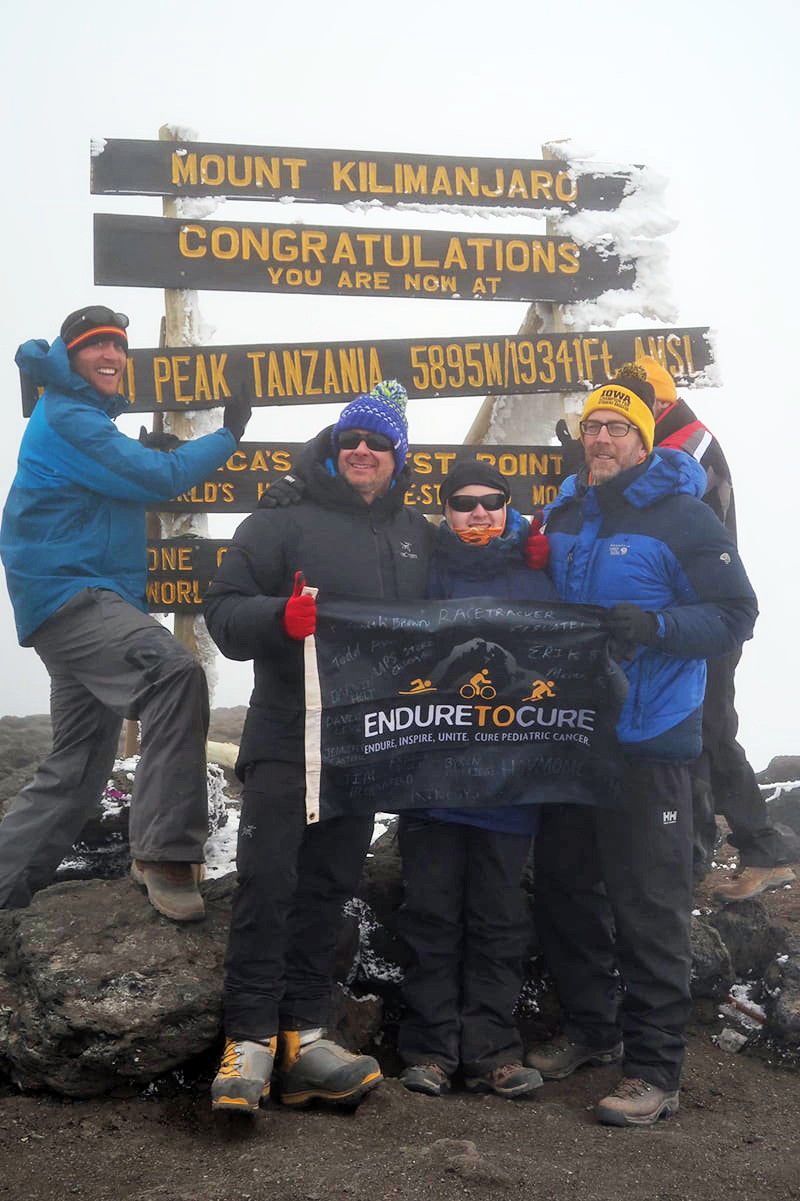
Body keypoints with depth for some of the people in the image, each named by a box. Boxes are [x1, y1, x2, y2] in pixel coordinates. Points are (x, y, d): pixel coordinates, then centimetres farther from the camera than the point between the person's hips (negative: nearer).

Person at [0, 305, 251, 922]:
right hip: (67, 593, -11)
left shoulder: (83, 416, 21)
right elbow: (158, 478, -13)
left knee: (76, 769, 11)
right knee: (175, 673, -34)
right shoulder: (66, 418, -9)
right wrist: (228, 435, -1)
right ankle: (166, 851, -33)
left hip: (82, 599, 11)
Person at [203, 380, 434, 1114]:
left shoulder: (418, 536, 15)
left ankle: (300, 1035, 12)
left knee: (327, 888, 7)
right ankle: (250, 1039, -3)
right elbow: (225, 612, -6)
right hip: (286, 740, -4)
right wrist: (280, 616, -24)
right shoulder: (283, 523, 1)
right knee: (268, 882, -7)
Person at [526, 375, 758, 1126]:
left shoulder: (683, 518, -8)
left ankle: (653, 1069, 7)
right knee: (562, 887, 15)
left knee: (647, 907, -3)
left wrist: (656, 625, -26)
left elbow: (735, 615, -12)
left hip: (647, 744, -7)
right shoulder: (562, 515, 11)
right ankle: (590, 1028, 33)